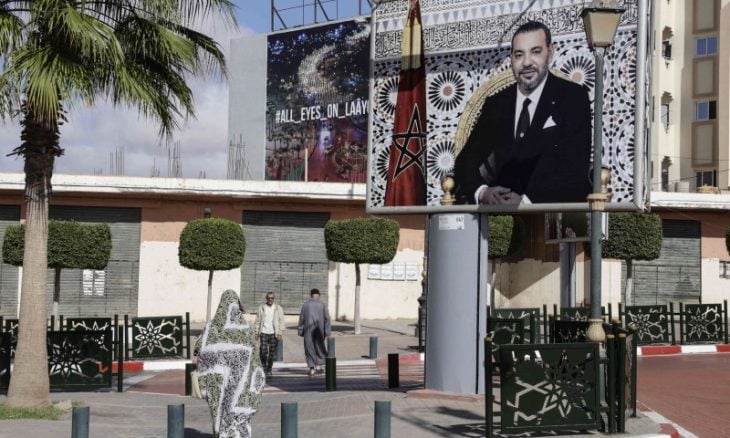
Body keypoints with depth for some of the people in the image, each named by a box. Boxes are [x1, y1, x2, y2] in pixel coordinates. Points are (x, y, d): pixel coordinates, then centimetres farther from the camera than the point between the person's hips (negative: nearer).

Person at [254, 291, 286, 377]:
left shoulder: (278, 308, 5)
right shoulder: (261, 308, 7)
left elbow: (282, 321, 3)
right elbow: (257, 321, 9)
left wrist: (279, 333, -6)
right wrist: (257, 333, 3)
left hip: (274, 334, 0)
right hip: (263, 333, 0)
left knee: (272, 353, 1)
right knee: (263, 352, -11)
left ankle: (269, 370, 14)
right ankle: (263, 368, 8)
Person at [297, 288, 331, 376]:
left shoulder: (305, 305, 1)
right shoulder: (322, 305, -1)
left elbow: (301, 318, 3)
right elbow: (327, 318, -4)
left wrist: (300, 330, 10)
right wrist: (327, 331, 0)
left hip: (308, 329, 0)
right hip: (319, 329, 0)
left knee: (309, 348, 5)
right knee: (319, 346, 17)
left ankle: (311, 368, 1)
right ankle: (318, 365, 9)